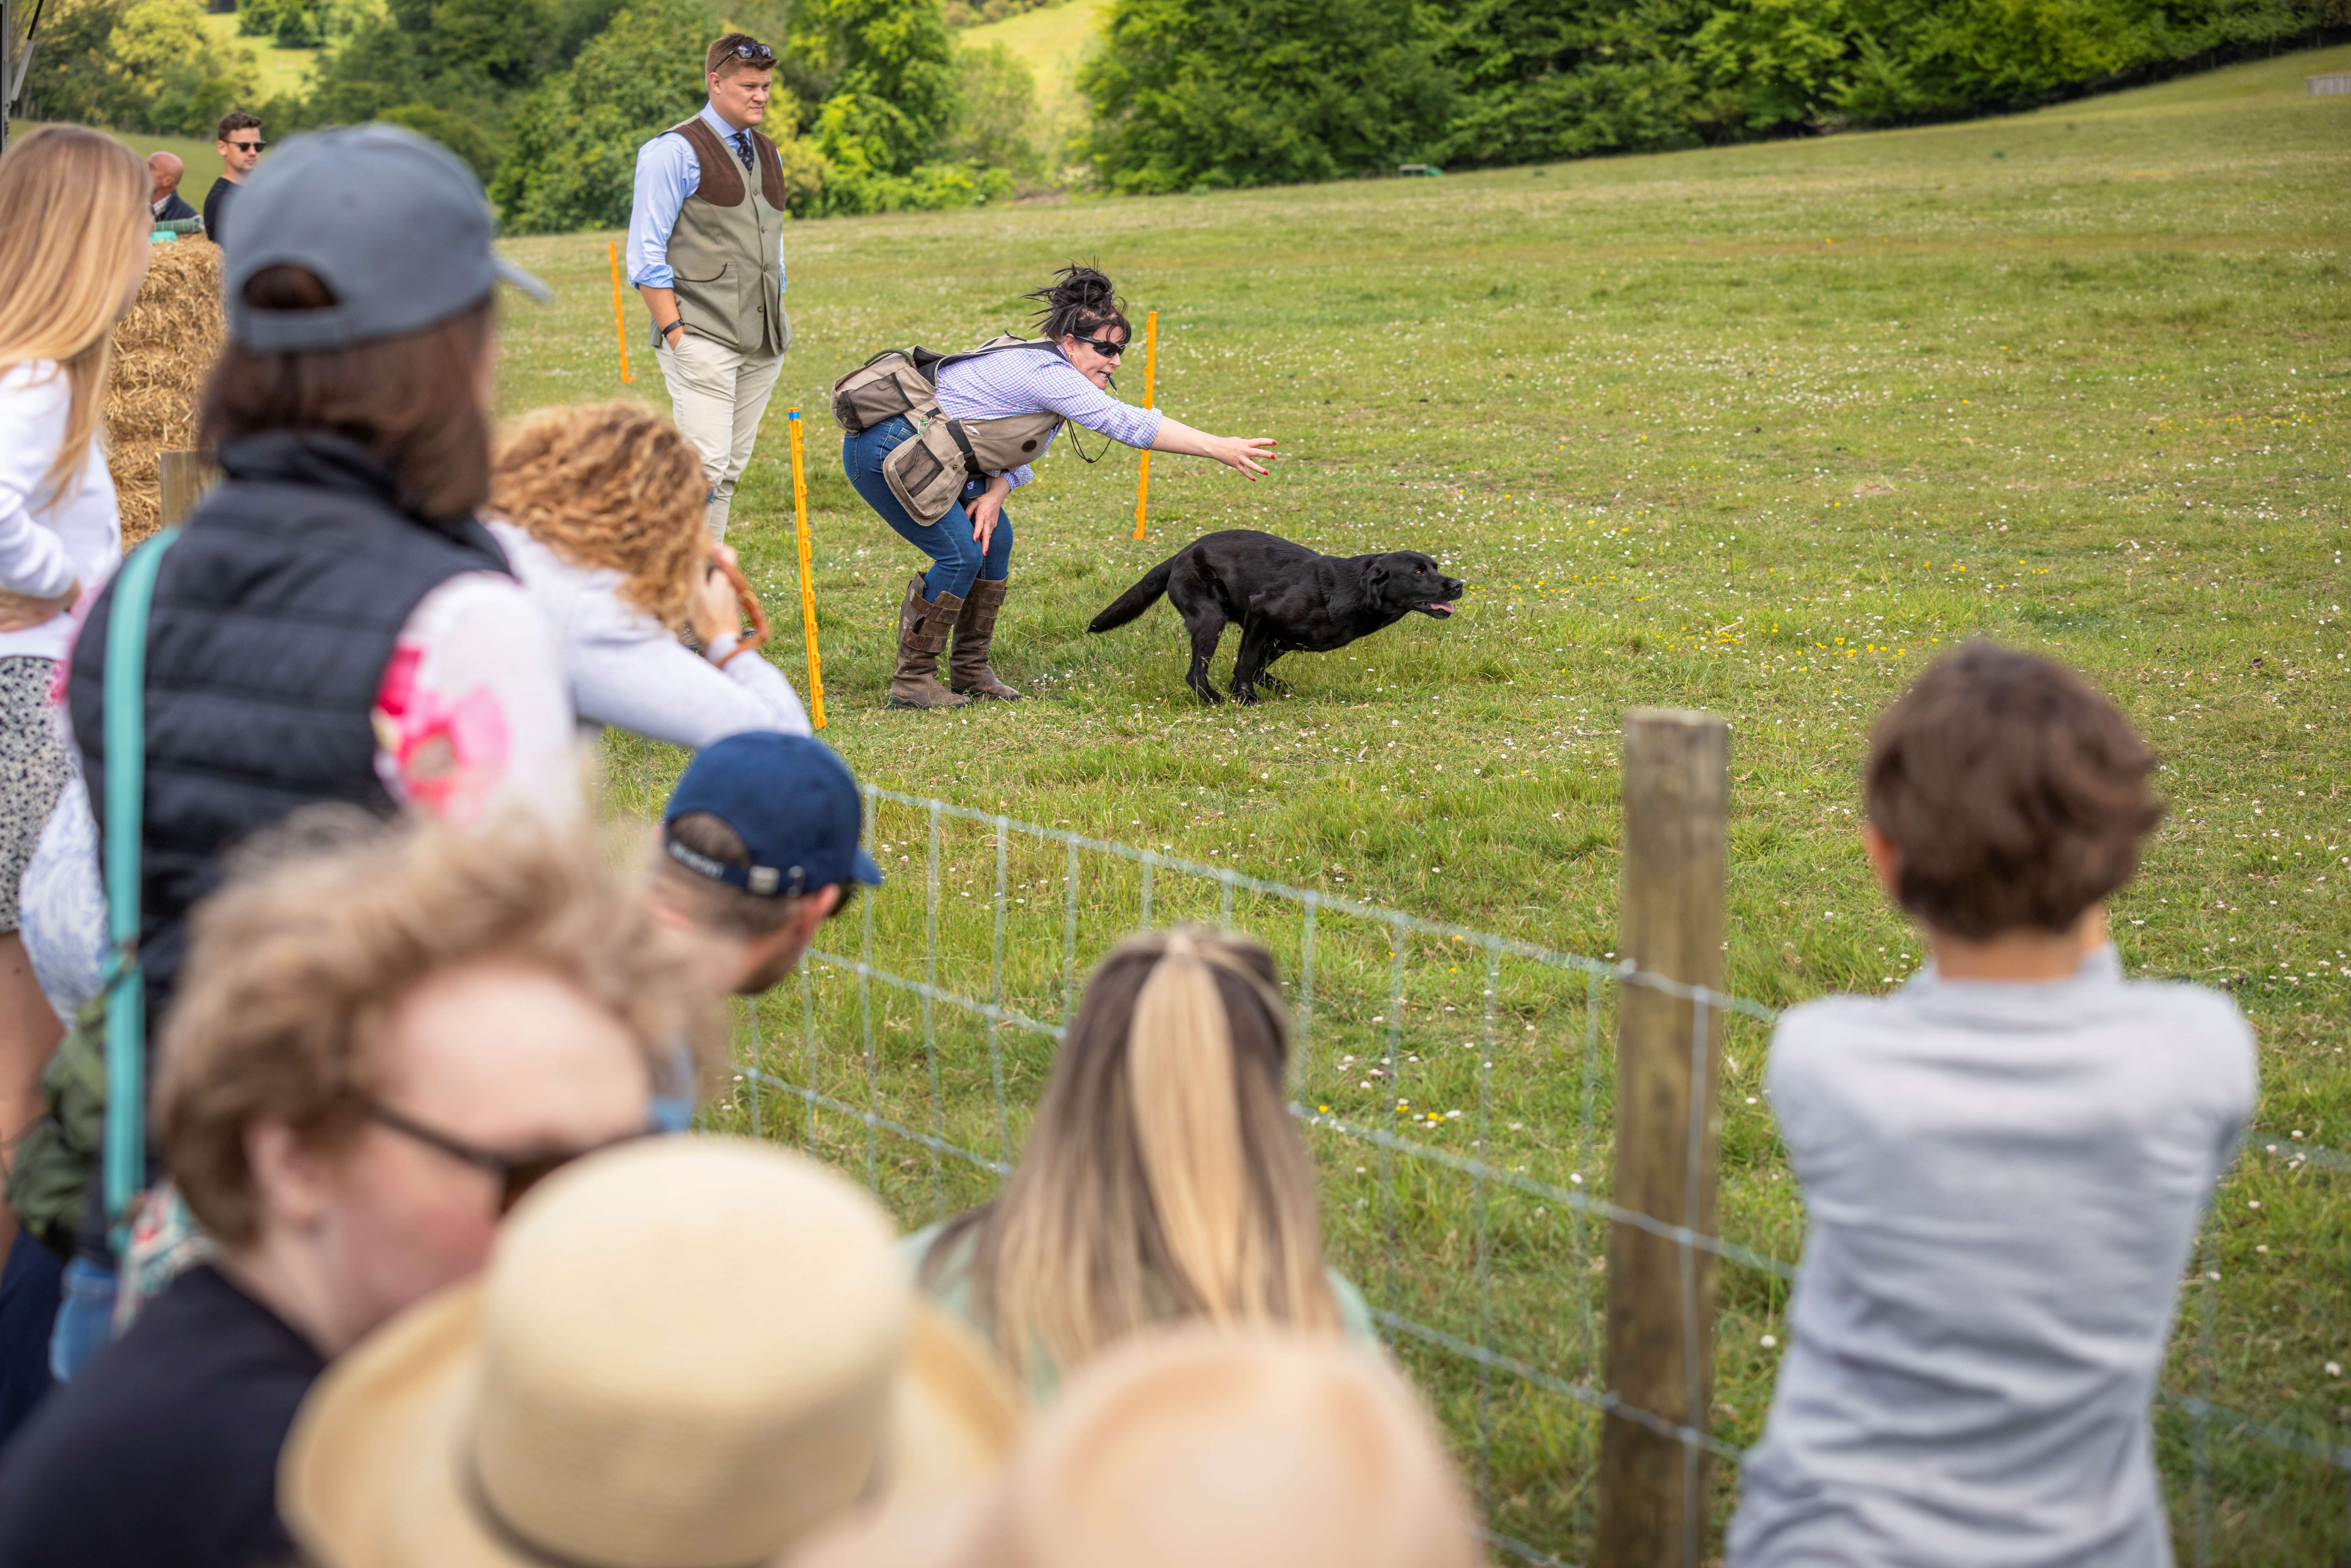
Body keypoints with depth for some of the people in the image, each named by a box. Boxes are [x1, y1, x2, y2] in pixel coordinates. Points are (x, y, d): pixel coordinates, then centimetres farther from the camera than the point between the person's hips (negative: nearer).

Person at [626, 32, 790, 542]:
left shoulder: (767, 154, 18)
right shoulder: (676, 152, -4)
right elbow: (646, 256, -7)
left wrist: (779, 318, 18)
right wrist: (674, 331, -14)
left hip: (762, 342, 7)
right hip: (702, 340, -7)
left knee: (731, 470, 6)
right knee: (703, 466, -15)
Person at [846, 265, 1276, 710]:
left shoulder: (1044, 367, 7)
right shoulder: (1046, 374, -25)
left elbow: (1022, 450, 8)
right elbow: (1126, 423, -32)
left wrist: (996, 492, -14)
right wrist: (1220, 449, -33)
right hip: (884, 449, -10)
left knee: (995, 538, 9)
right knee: (962, 555, -13)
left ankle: (970, 672, 17)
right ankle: (911, 682, -2)